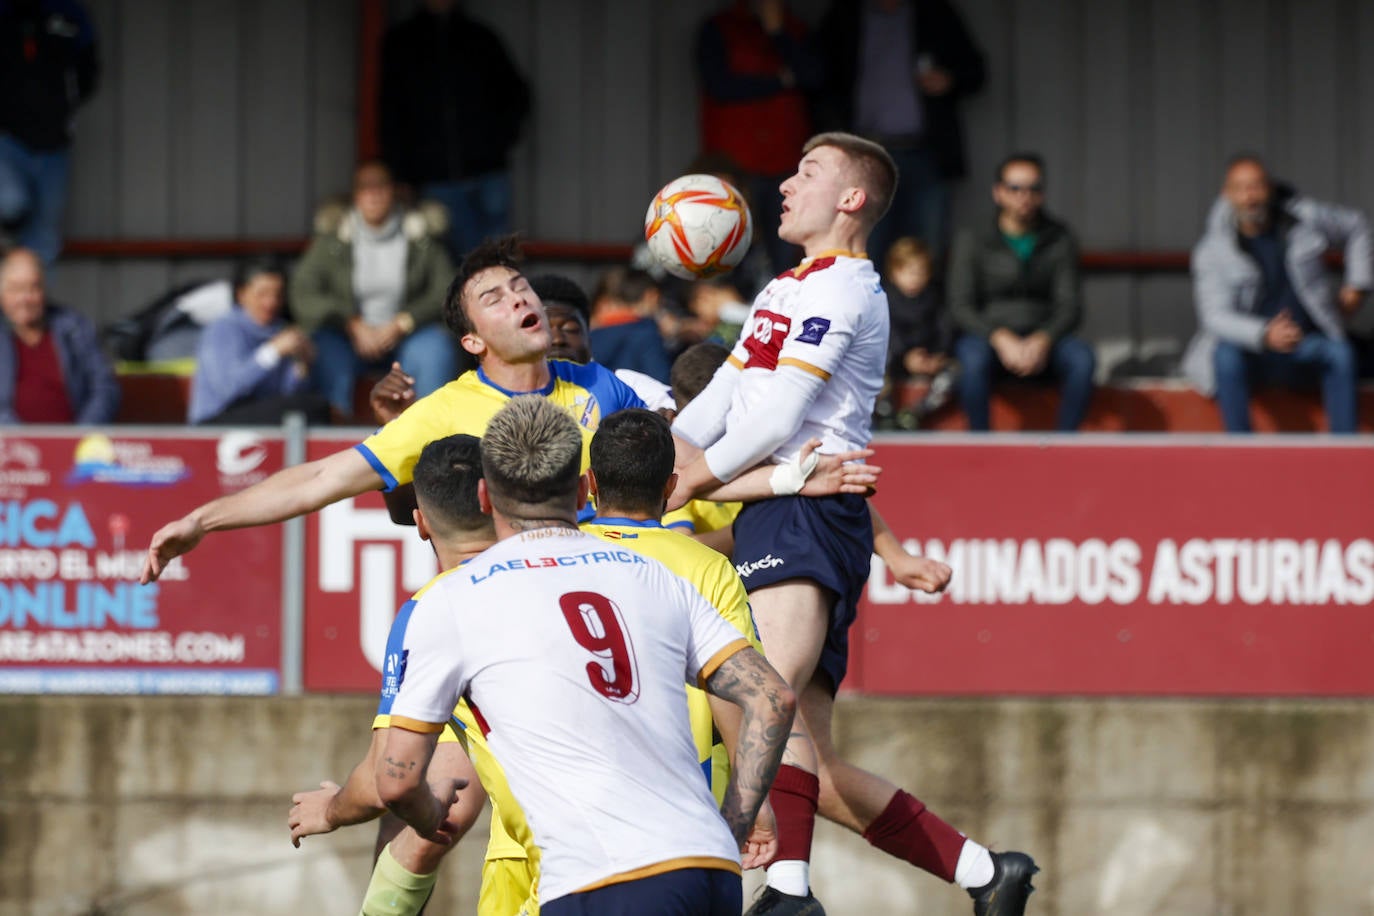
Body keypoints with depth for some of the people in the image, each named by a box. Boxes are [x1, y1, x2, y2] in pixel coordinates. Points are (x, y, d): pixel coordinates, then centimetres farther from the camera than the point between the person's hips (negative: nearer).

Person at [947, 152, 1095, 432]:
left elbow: (1070, 307, 1)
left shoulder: (1060, 239, 6)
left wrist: (1042, 340, -21)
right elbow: (959, 307, -5)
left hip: (1042, 344, 2)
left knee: (1082, 357, -31)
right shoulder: (972, 241, 2)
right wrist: (1001, 339, -23)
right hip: (987, 337, -2)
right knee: (974, 357, -38)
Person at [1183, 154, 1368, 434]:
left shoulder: (1303, 217, -4)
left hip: (1306, 346, 2)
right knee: (1227, 355, -35)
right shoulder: (1211, 253, -11)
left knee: (1340, 353, -30)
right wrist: (1266, 335, -37)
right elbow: (1216, 316, -20)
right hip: (1249, 347, -1)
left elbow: (1355, 226, 15)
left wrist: (1357, 285, 8)